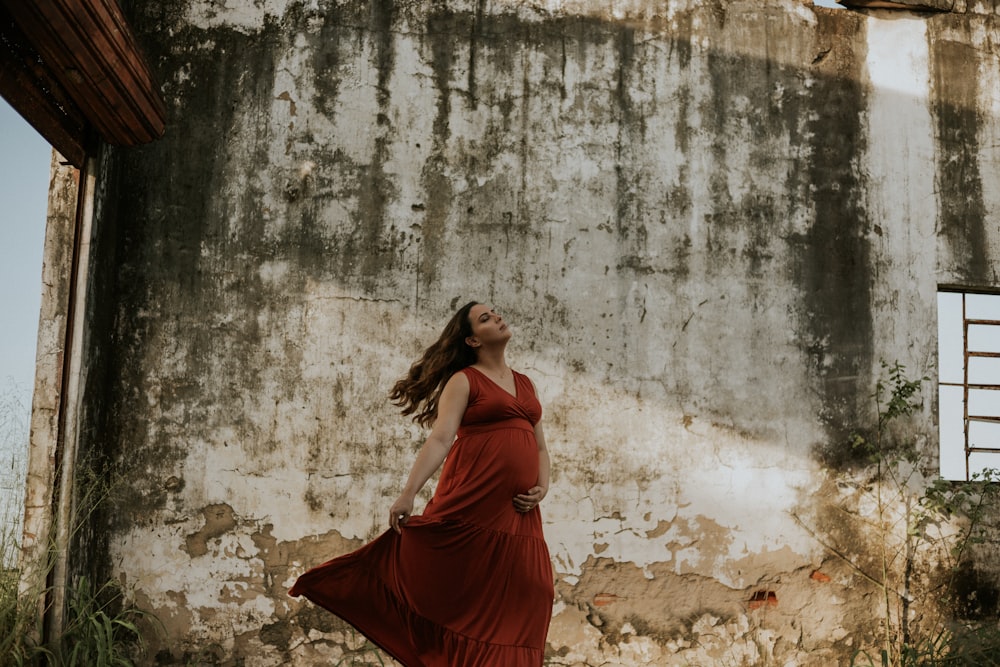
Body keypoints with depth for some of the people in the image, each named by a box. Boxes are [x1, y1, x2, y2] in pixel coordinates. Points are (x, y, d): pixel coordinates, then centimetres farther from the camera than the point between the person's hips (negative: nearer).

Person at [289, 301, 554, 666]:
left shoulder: (526, 384, 19)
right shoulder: (463, 381, 1)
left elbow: (540, 446, 20)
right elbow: (440, 439, -11)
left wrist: (542, 487, 1)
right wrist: (408, 494, -21)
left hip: (518, 515, 6)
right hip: (472, 506, -5)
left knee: (516, 609, 5)